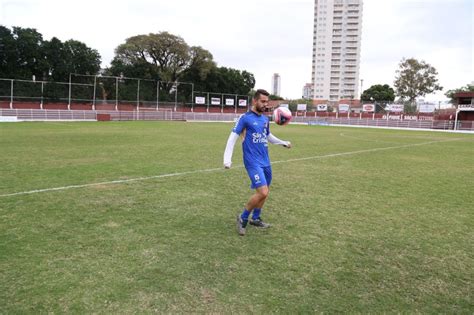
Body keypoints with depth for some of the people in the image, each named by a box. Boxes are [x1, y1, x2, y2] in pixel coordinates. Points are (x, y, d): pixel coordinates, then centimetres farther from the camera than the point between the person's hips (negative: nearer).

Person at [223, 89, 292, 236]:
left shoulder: (265, 119, 11)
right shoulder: (245, 118, -9)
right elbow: (232, 138, -11)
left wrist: (284, 143, 30)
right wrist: (227, 159, -20)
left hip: (265, 162, 8)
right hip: (253, 162, -8)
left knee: (265, 192, 14)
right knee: (262, 192, -17)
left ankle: (255, 219, 33)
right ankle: (243, 218, 3)